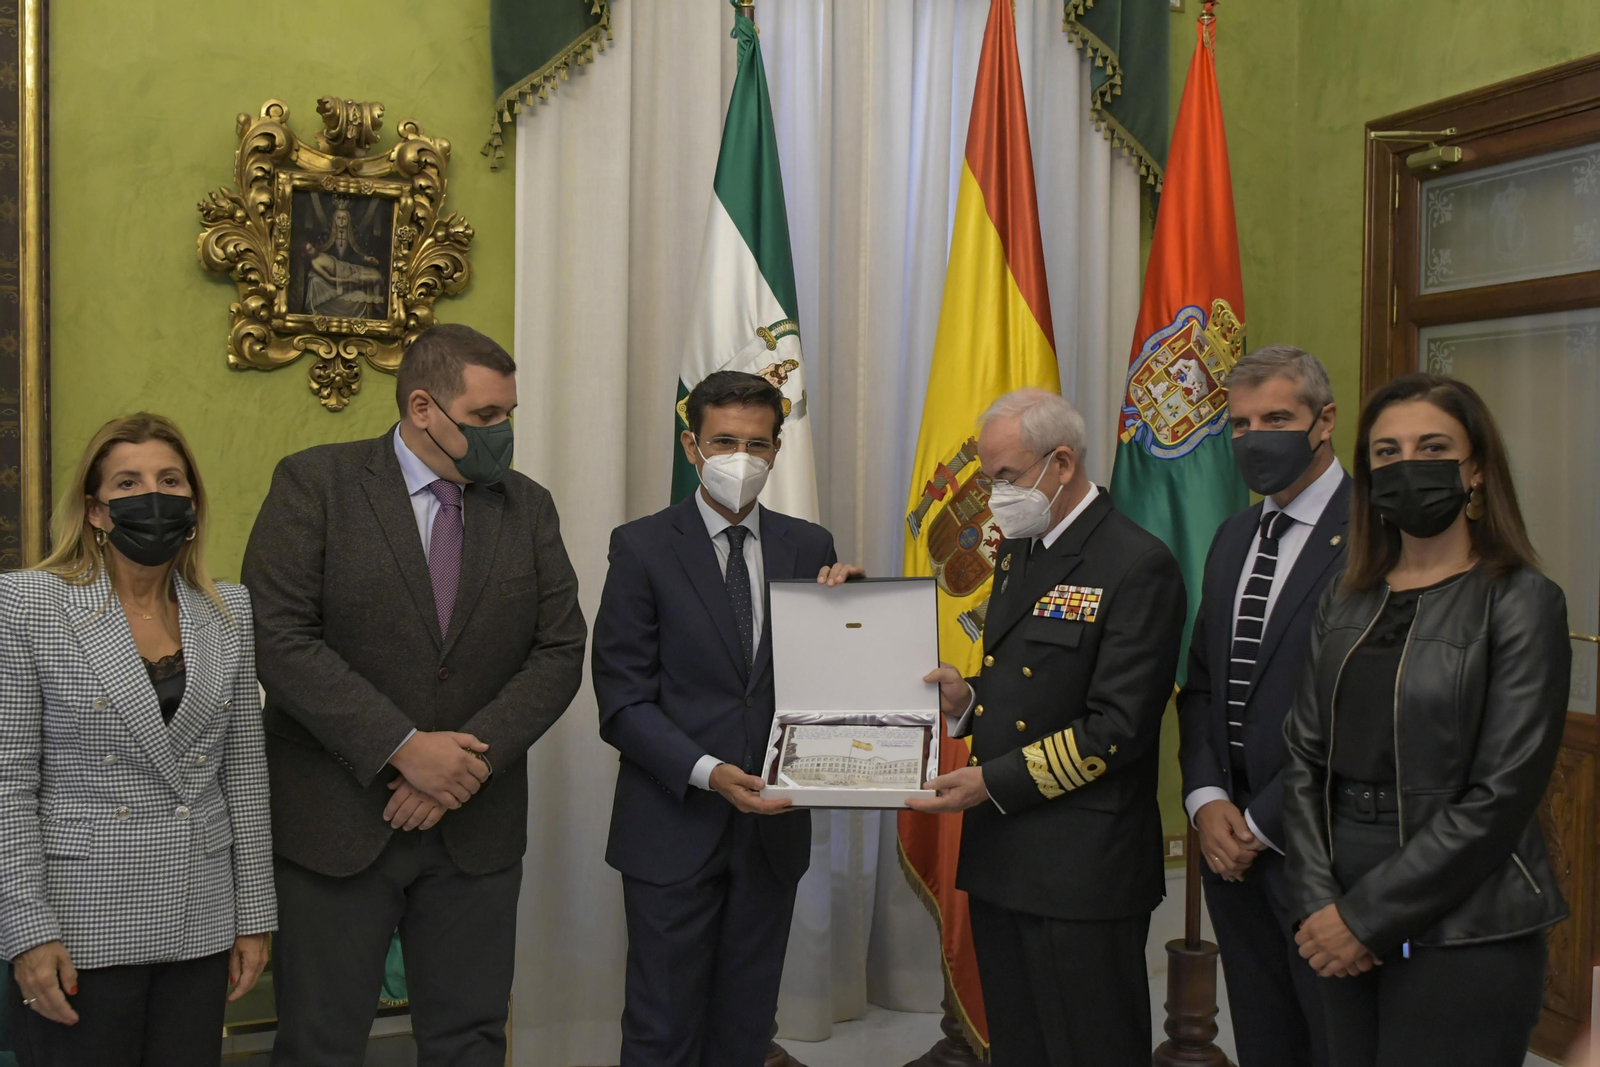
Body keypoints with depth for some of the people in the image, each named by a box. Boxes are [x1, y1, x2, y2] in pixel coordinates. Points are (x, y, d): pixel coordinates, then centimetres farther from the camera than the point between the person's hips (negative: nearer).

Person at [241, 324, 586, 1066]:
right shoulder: (314, 484, -5)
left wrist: (471, 760, -11)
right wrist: (403, 748, -18)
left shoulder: (528, 508, 7)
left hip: (476, 826, 3)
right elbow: (280, 637, -13)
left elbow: (560, 650, 2)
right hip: (336, 821, -3)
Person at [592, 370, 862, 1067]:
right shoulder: (642, 547, -5)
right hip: (673, 826, -3)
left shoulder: (809, 548, 5)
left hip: (772, 827, 3)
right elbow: (624, 702, -9)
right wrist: (708, 773, -21)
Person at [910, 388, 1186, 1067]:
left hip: (1082, 873, -8)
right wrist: (966, 700, 0)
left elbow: (1118, 727, -19)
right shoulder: (1017, 552, 13)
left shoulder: (1137, 566, -14)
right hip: (999, 858, 8)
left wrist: (995, 783, -19)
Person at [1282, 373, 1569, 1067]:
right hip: (1347, 929, 5)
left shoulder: (1520, 601, -8)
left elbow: (1500, 796, -14)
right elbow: (1304, 758, 5)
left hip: (1460, 930, -5)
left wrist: (1368, 915, -13)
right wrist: (1321, 902, -8)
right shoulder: (1346, 603, 9)